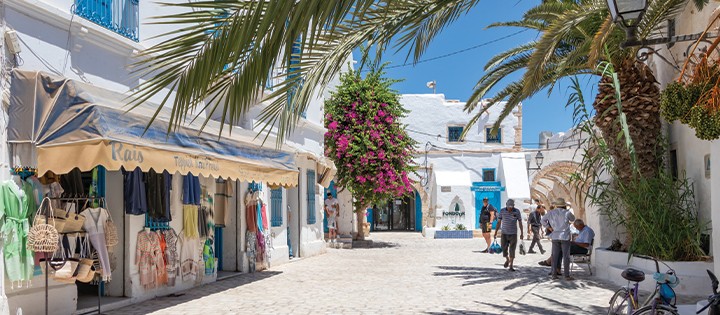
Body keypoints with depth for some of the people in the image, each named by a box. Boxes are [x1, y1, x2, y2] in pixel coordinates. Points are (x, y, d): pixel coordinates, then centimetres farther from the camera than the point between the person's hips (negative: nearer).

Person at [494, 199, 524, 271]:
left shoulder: (517, 211, -5)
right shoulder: (502, 211, -4)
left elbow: (520, 222, 1)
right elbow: (499, 222, 1)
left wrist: (522, 233, 0)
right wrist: (496, 232, 0)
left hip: (513, 233, -1)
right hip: (504, 233, 1)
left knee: (512, 250, -3)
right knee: (504, 248, 4)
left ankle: (511, 266, 2)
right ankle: (507, 260, 33)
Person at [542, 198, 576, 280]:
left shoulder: (551, 212, 1)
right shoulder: (566, 213, -8)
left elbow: (543, 220, 9)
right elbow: (572, 219, 12)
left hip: (555, 237, 3)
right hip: (565, 236, -3)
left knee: (555, 256, 7)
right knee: (566, 256, 1)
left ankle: (554, 274, 6)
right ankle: (567, 275, 1)